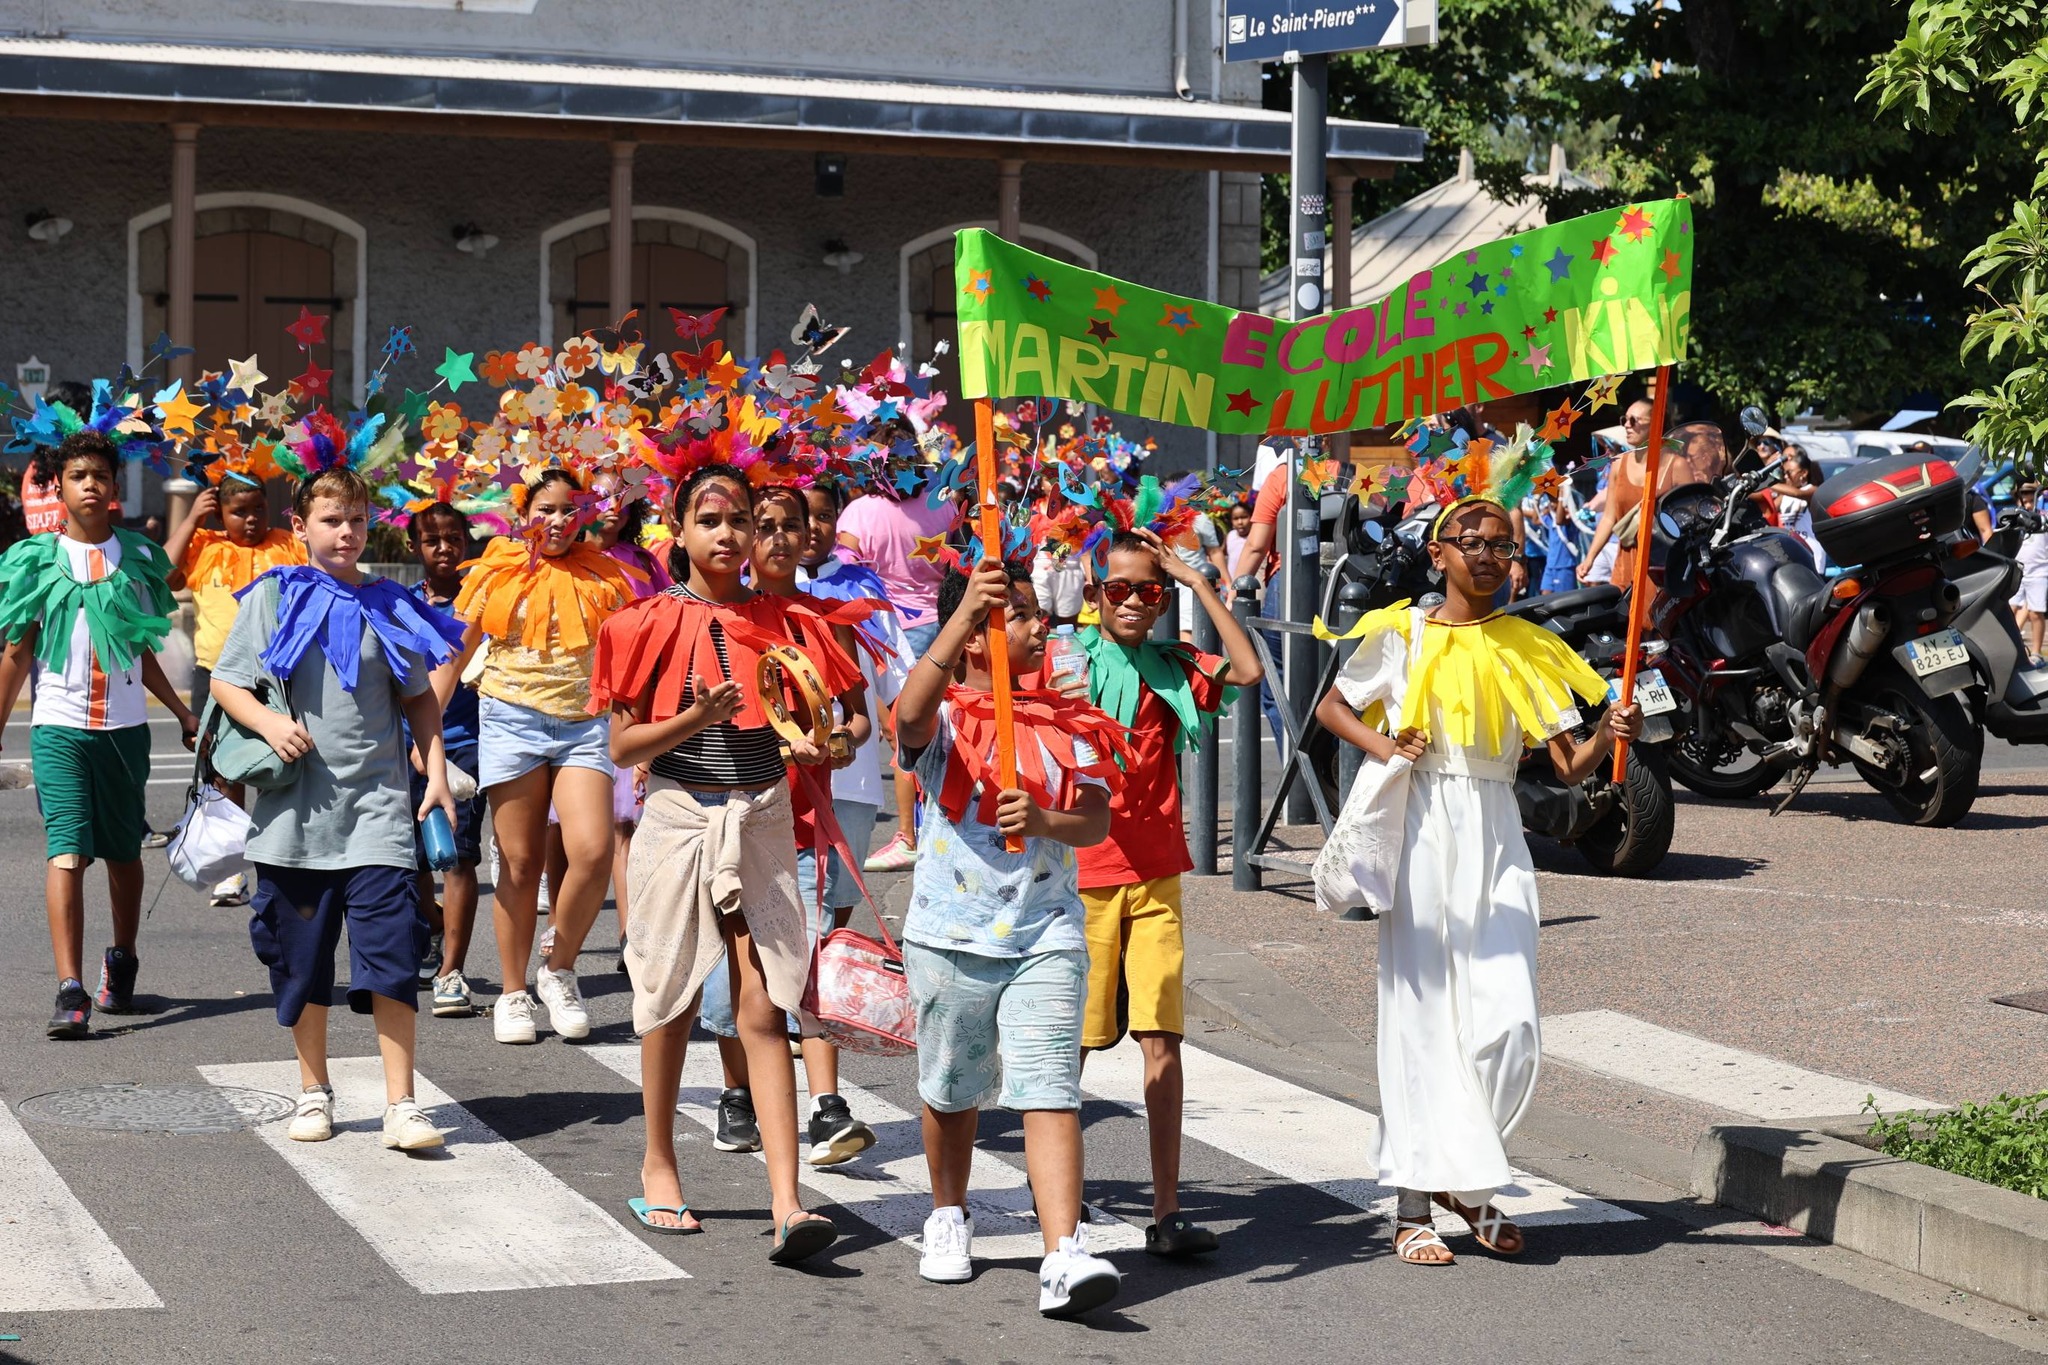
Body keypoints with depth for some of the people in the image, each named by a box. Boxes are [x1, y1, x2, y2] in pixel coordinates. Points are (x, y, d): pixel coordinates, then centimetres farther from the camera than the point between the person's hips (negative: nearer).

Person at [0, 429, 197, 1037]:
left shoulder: (136, 557, 8)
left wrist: (184, 713, 15)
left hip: (124, 724, 2)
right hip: (59, 725, -2)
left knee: (123, 850, 12)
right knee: (66, 850, -13)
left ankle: (122, 964, 33)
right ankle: (70, 992, -18)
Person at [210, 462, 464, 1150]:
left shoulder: (388, 605, 8)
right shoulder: (275, 598, 3)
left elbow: (419, 699, 14)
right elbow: (225, 682, 4)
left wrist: (437, 774, 4)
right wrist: (269, 723, -15)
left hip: (377, 808, 0)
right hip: (296, 809, 0)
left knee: (391, 956, -8)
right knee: (302, 960, 9)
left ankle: (400, 1104, -3)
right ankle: (314, 1092, 25)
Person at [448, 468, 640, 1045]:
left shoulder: (603, 577, 8)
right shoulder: (498, 574, 5)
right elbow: (454, 654, 8)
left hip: (584, 723, 1)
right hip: (512, 720, -1)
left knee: (593, 852, -16)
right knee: (520, 862, 1)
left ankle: (559, 968, 7)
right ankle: (513, 992, 15)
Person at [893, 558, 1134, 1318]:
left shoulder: (1068, 723, 5)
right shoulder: (946, 719, -4)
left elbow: (1097, 821, -3)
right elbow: (911, 713, -29)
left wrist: (1044, 820, -26)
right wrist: (964, 613, -39)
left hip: (1045, 938, 0)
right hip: (950, 937, 0)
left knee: (1050, 1093, -12)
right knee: (951, 1091, 16)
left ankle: (1064, 1256, -20)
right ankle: (948, 1218, 40)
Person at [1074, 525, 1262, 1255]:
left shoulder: (1171, 669, 7)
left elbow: (1248, 670, -10)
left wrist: (1198, 582, -9)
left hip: (1156, 874, 2)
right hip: (1081, 873, -2)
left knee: (1162, 1038, -4)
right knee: (1071, 1038, 6)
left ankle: (1168, 1212, -3)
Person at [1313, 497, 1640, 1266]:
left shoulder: (1529, 651, 9)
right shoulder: (1402, 635, 3)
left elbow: (1568, 767, 5)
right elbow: (1331, 708, 13)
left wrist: (1609, 737, -15)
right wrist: (1378, 744, -6)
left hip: (1496, 839, 2)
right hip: (1422, 832, -2)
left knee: (1509, 1024, -7)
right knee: (1421, 1015, -2)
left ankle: (1466, 1177, 17)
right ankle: (1415, 1207, 5)